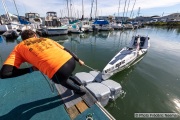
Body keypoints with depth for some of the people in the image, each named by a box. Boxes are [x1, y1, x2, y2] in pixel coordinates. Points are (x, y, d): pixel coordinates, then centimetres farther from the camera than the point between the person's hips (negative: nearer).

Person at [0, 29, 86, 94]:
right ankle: (77, 84, 64)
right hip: (71, 61, 5)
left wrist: (31, 69, 20)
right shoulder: (46, 39, 28)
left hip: (59, 72, -4)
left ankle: (79, 90, 50)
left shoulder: (19, 47, 20)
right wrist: (78, 60, 37)